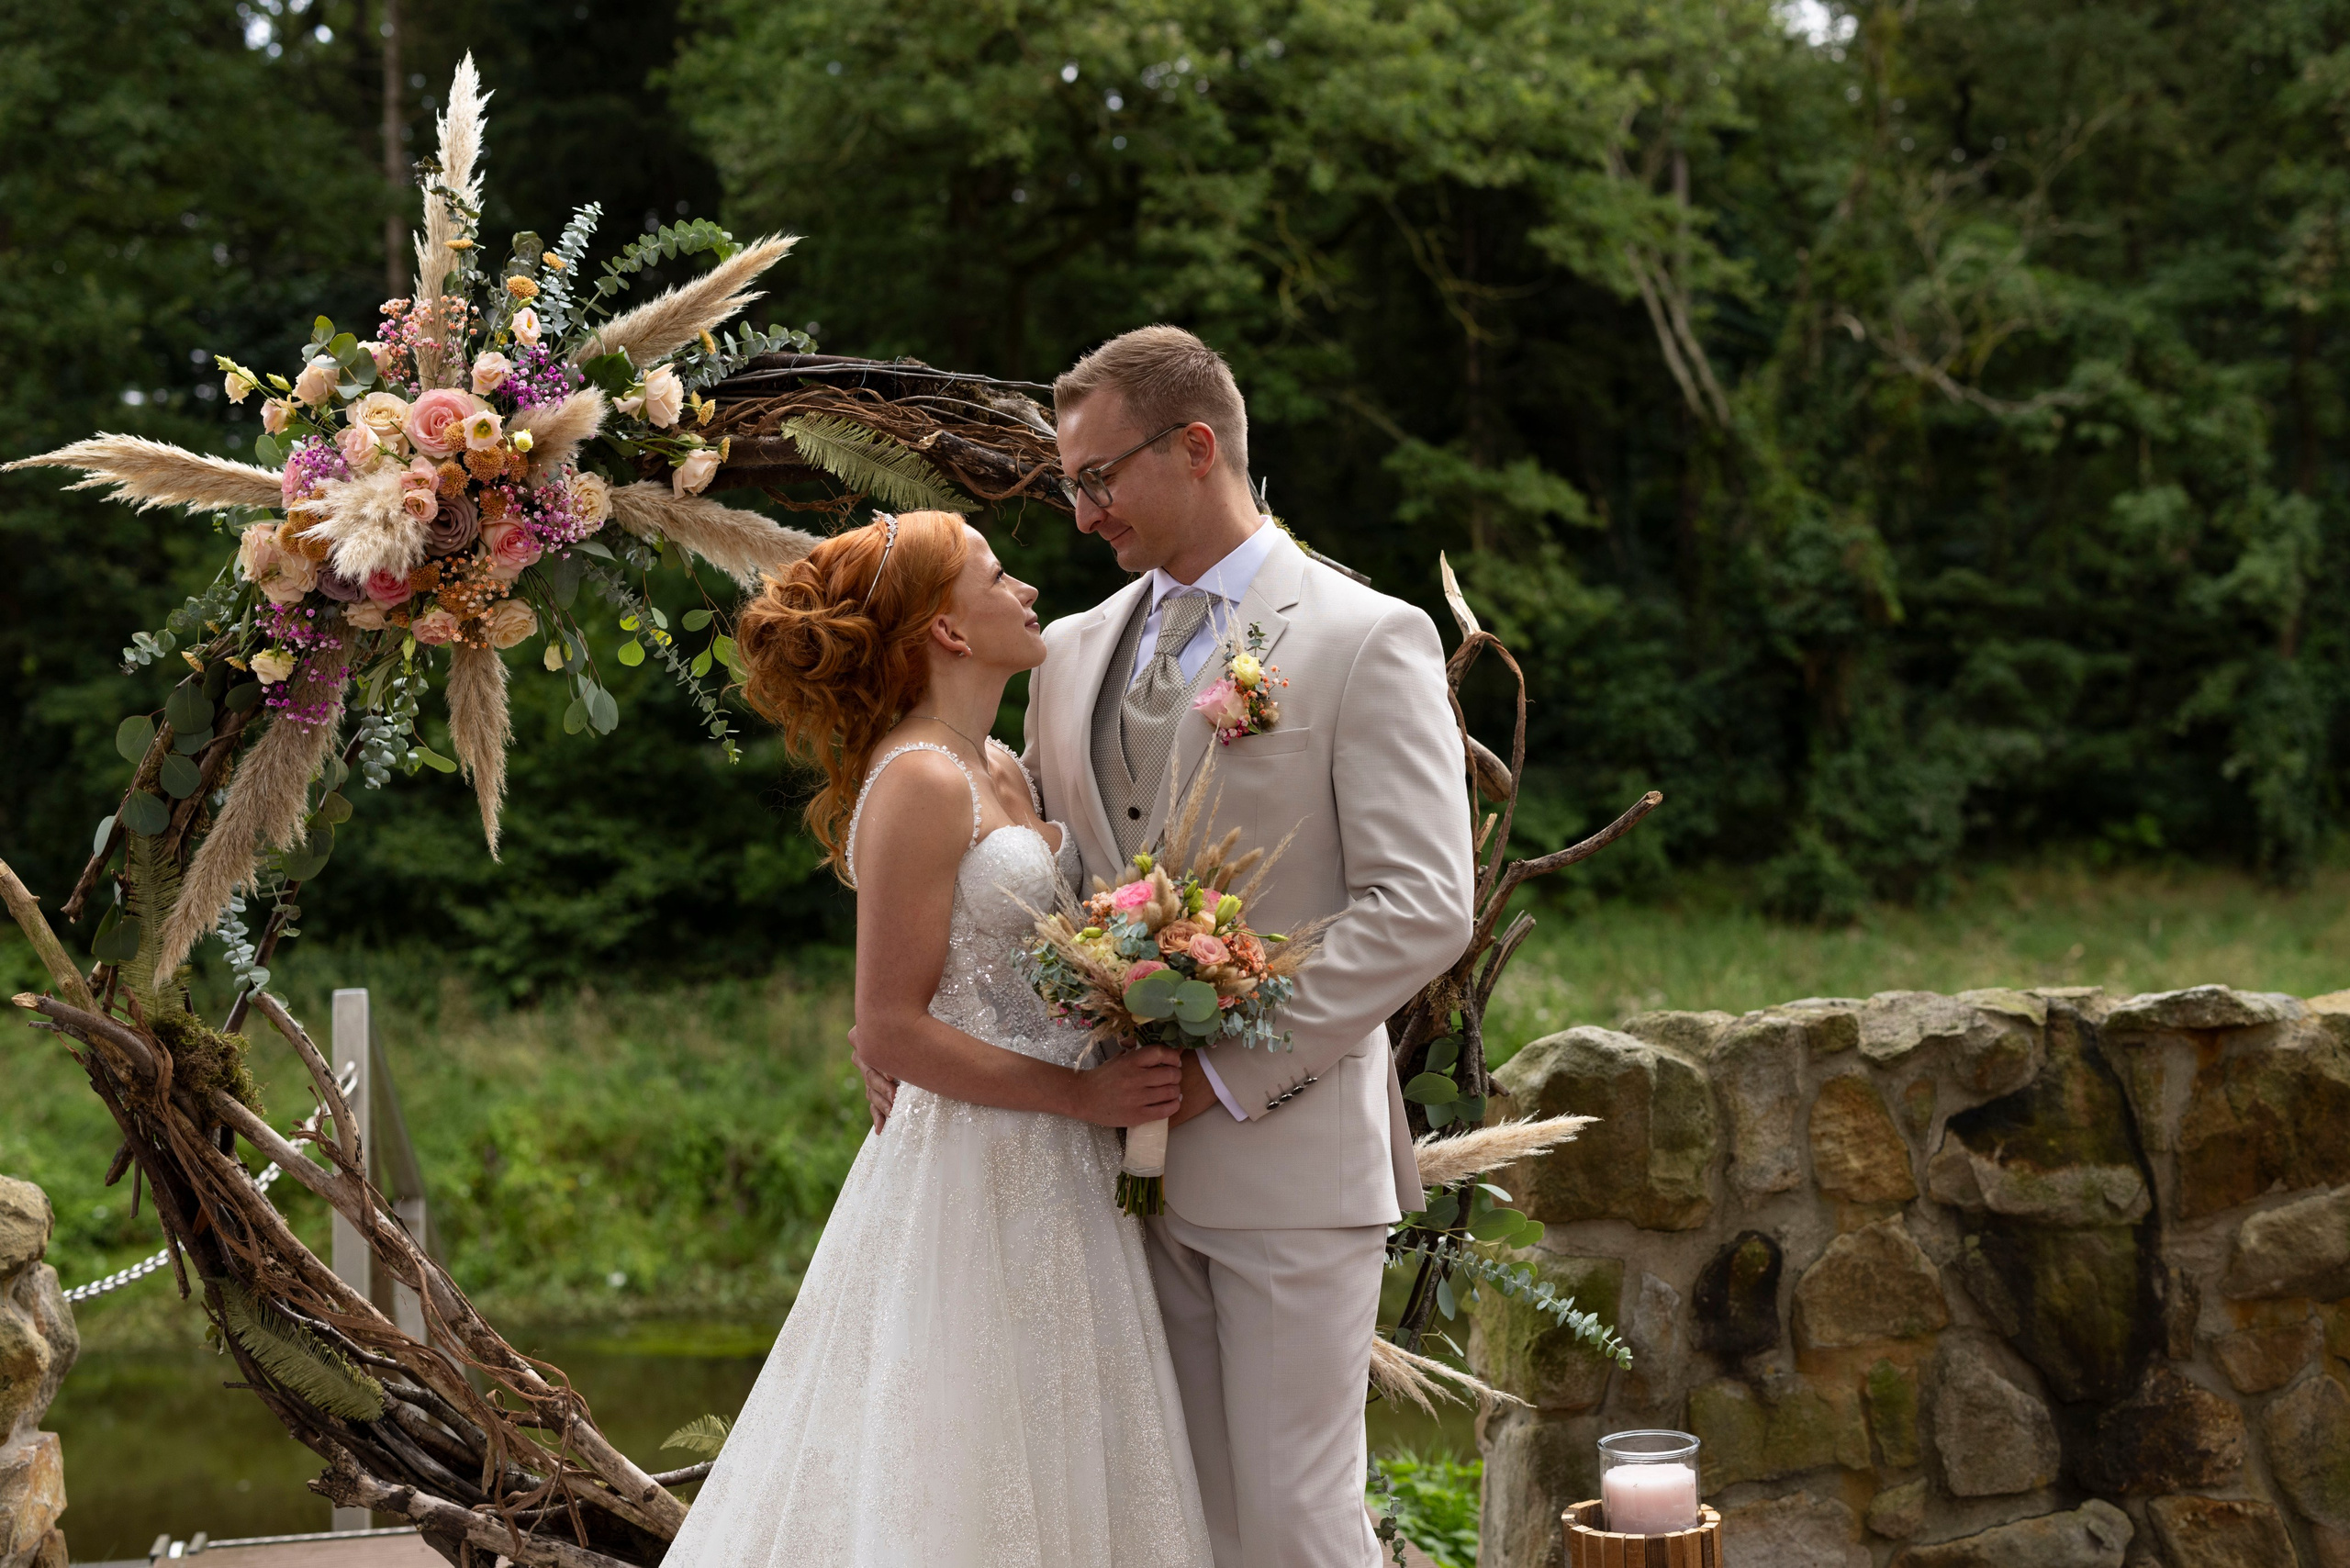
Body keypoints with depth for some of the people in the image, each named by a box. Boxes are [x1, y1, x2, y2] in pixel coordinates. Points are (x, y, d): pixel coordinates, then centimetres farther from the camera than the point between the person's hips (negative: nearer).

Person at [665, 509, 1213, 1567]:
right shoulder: (918, 783, -15)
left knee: (1051, 1468, 13)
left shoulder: (1001, 772, 12)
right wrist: (1084, 1094, -17)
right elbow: (891, 1032, -18)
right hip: (971, 1170, -9)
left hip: (1051, 1174, 9)